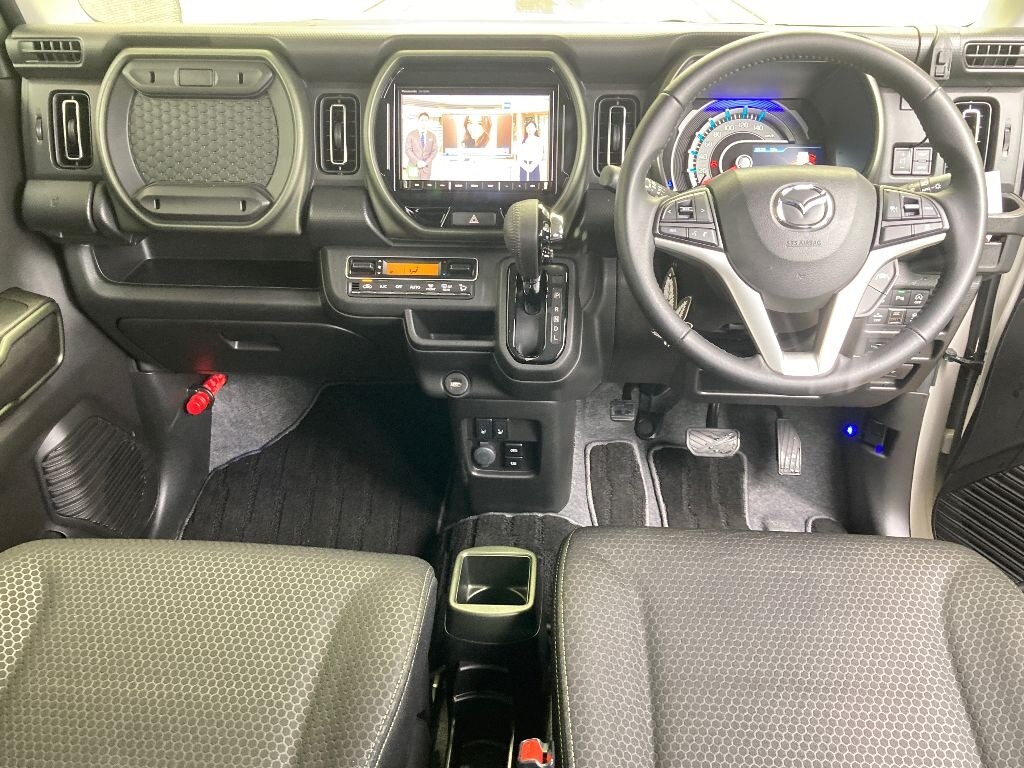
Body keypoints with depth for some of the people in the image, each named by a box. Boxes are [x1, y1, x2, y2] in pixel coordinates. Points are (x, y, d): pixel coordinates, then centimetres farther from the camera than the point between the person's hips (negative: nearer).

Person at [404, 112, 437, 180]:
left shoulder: (432, 136, 8)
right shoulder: (411, 134, 2)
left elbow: (434, 151, 6)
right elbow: (408, 150, -2)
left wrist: (426, 162, -9)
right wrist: (417, 162, -15)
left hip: (426, 166, 1)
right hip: (413, 165, -1)